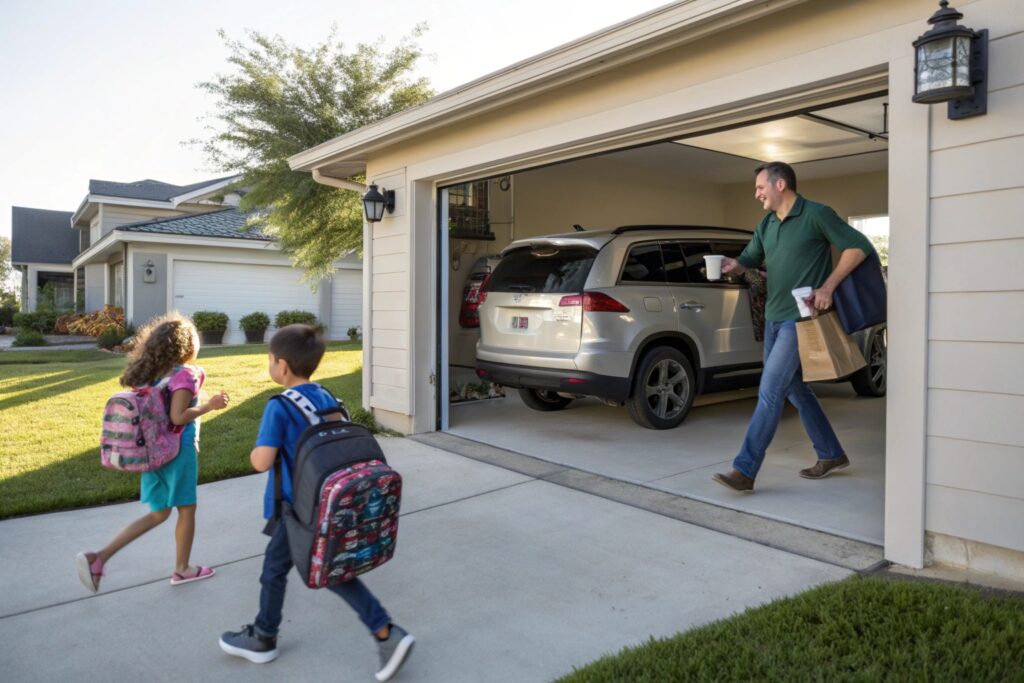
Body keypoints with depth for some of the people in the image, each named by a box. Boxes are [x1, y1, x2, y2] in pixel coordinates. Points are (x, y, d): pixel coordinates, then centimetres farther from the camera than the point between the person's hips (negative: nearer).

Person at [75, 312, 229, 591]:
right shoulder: (185, 374, -16)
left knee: (159, 514, 18)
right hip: (178, 450, -7)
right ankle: (182, 569, 26)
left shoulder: (151, 374, 6)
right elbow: (178, 417, -24)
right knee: (187, 509, 12)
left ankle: (98, 557, 8)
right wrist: (209, 405, -14)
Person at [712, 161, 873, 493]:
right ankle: (831, 455, 32)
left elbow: (859, 247, -7)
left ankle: (744, 471, -11)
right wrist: (733, 265, -7)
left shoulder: (816, 215, -8)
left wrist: (828, 287, -15)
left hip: (801, 319, -8)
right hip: (773, 319, 9)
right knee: (795, 390, 15)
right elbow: (749, 259, 18)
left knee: (770, 392, -12)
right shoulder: (766, 225, 13)